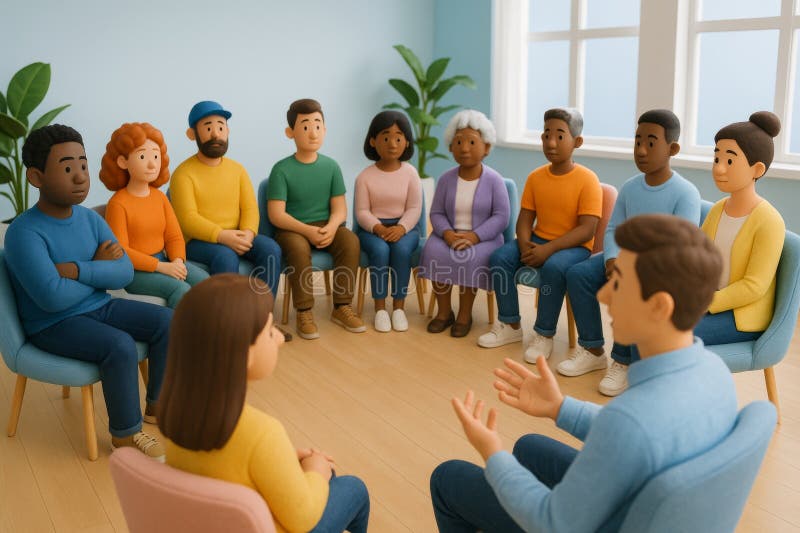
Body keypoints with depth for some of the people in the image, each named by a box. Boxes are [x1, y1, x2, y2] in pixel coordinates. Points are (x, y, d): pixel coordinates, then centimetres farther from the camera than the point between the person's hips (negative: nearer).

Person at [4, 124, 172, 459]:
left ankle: (158, 406, 11)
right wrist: (98, 271, -14)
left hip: (98, 307, 7)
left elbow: (125, 272, -8)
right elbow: (53, 297, -30)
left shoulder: (91, 219, 0)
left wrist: (77, 269, -24)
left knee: (166, 321, -5)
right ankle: (125, 435, -9)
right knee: (120, 346, -29)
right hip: (52, 325, -7)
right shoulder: (25, 232, -21)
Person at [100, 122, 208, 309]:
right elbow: (120, 251, -16)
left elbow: (174, 236, 8)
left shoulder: (160, 197, 9)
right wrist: (161, 267, -22)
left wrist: (178, 261, -14)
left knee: (206, 281, -16)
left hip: (163, 261, 6)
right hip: (134, 270, -6)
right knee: (180, 288, -29)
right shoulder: (118, 203, -12)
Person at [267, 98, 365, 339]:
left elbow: (340, 209, -1)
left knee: (351, 241, -26)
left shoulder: (331, 166, 2)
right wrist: (307, 230, -27)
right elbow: (276, 214, -13)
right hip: (292, 229, -3)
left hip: (326, 226, 3)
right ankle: (304, 312, -23)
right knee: (299, 247, -36)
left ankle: (342, 306, -13)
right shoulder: (282, 169, -7)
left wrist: (331, 228, -23)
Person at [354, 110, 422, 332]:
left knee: (401, 249, -32)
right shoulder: (365, 177, -2)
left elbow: (414, 209, -4)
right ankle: (380, 308, -19)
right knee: (380, 250, -33)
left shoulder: (410, 173, 0)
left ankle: (399, 307, -19)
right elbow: (362, 212, -5)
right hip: (372, 227, 0)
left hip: (404, 227, 0)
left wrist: (401, 228, -23)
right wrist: (378, 228, -24)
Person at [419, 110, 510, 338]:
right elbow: (436, 213, 2)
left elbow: (501, 217, -11)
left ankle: (465, 314, -13)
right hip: (450, 235, 3)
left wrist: (474, 236, -23)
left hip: (483, 238, -3)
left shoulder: (494, 180, -7)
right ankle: (444, 311, -10)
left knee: (469, 257, -34)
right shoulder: (446, 178, 2)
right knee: (434, 251, -27)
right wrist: (447, 233, -19)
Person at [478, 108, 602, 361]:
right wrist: (524, 244, -19)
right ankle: (510, 326, -3)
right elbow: (525, 218, 3)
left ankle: (545, 335, -17)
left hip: (574, 246, -5)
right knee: (499, 257, -18)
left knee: (553, 267, -37)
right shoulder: (535, 177, 2)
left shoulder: (587, 179, -14)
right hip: (538, 240, 5)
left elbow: (587, 229, -20)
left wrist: (549, 249, -28)